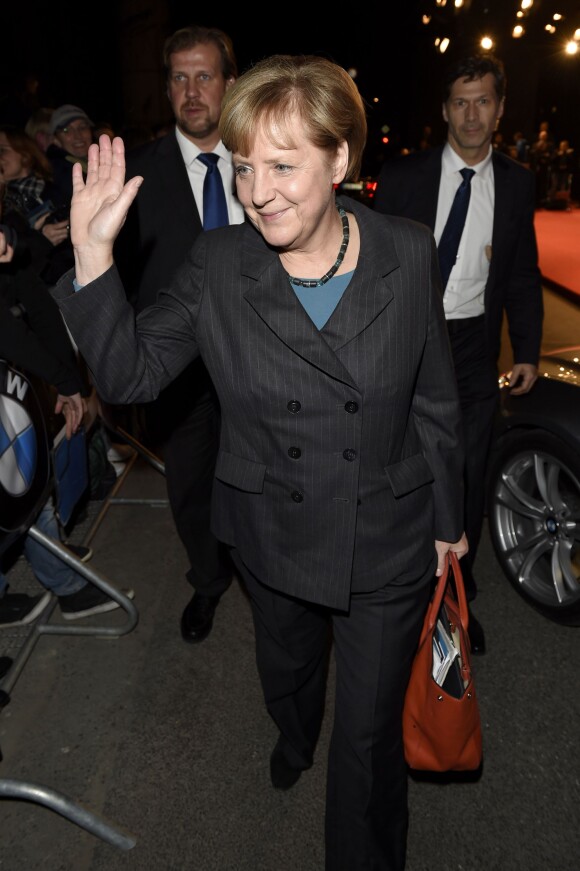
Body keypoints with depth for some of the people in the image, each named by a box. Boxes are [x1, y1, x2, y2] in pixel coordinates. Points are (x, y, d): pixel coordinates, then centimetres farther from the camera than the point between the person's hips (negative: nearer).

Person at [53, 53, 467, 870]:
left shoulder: (408, 253, -13)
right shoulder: (217, 263, -12)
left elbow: (435, 402, -4)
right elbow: (130, 374, -12)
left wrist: (448, 521, 4)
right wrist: (92, 255, -24)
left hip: (388, 542, -1)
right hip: (272, 535, 2)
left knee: (371, 734, 14)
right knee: (286, 672, 31)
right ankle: (294, 739, 69)